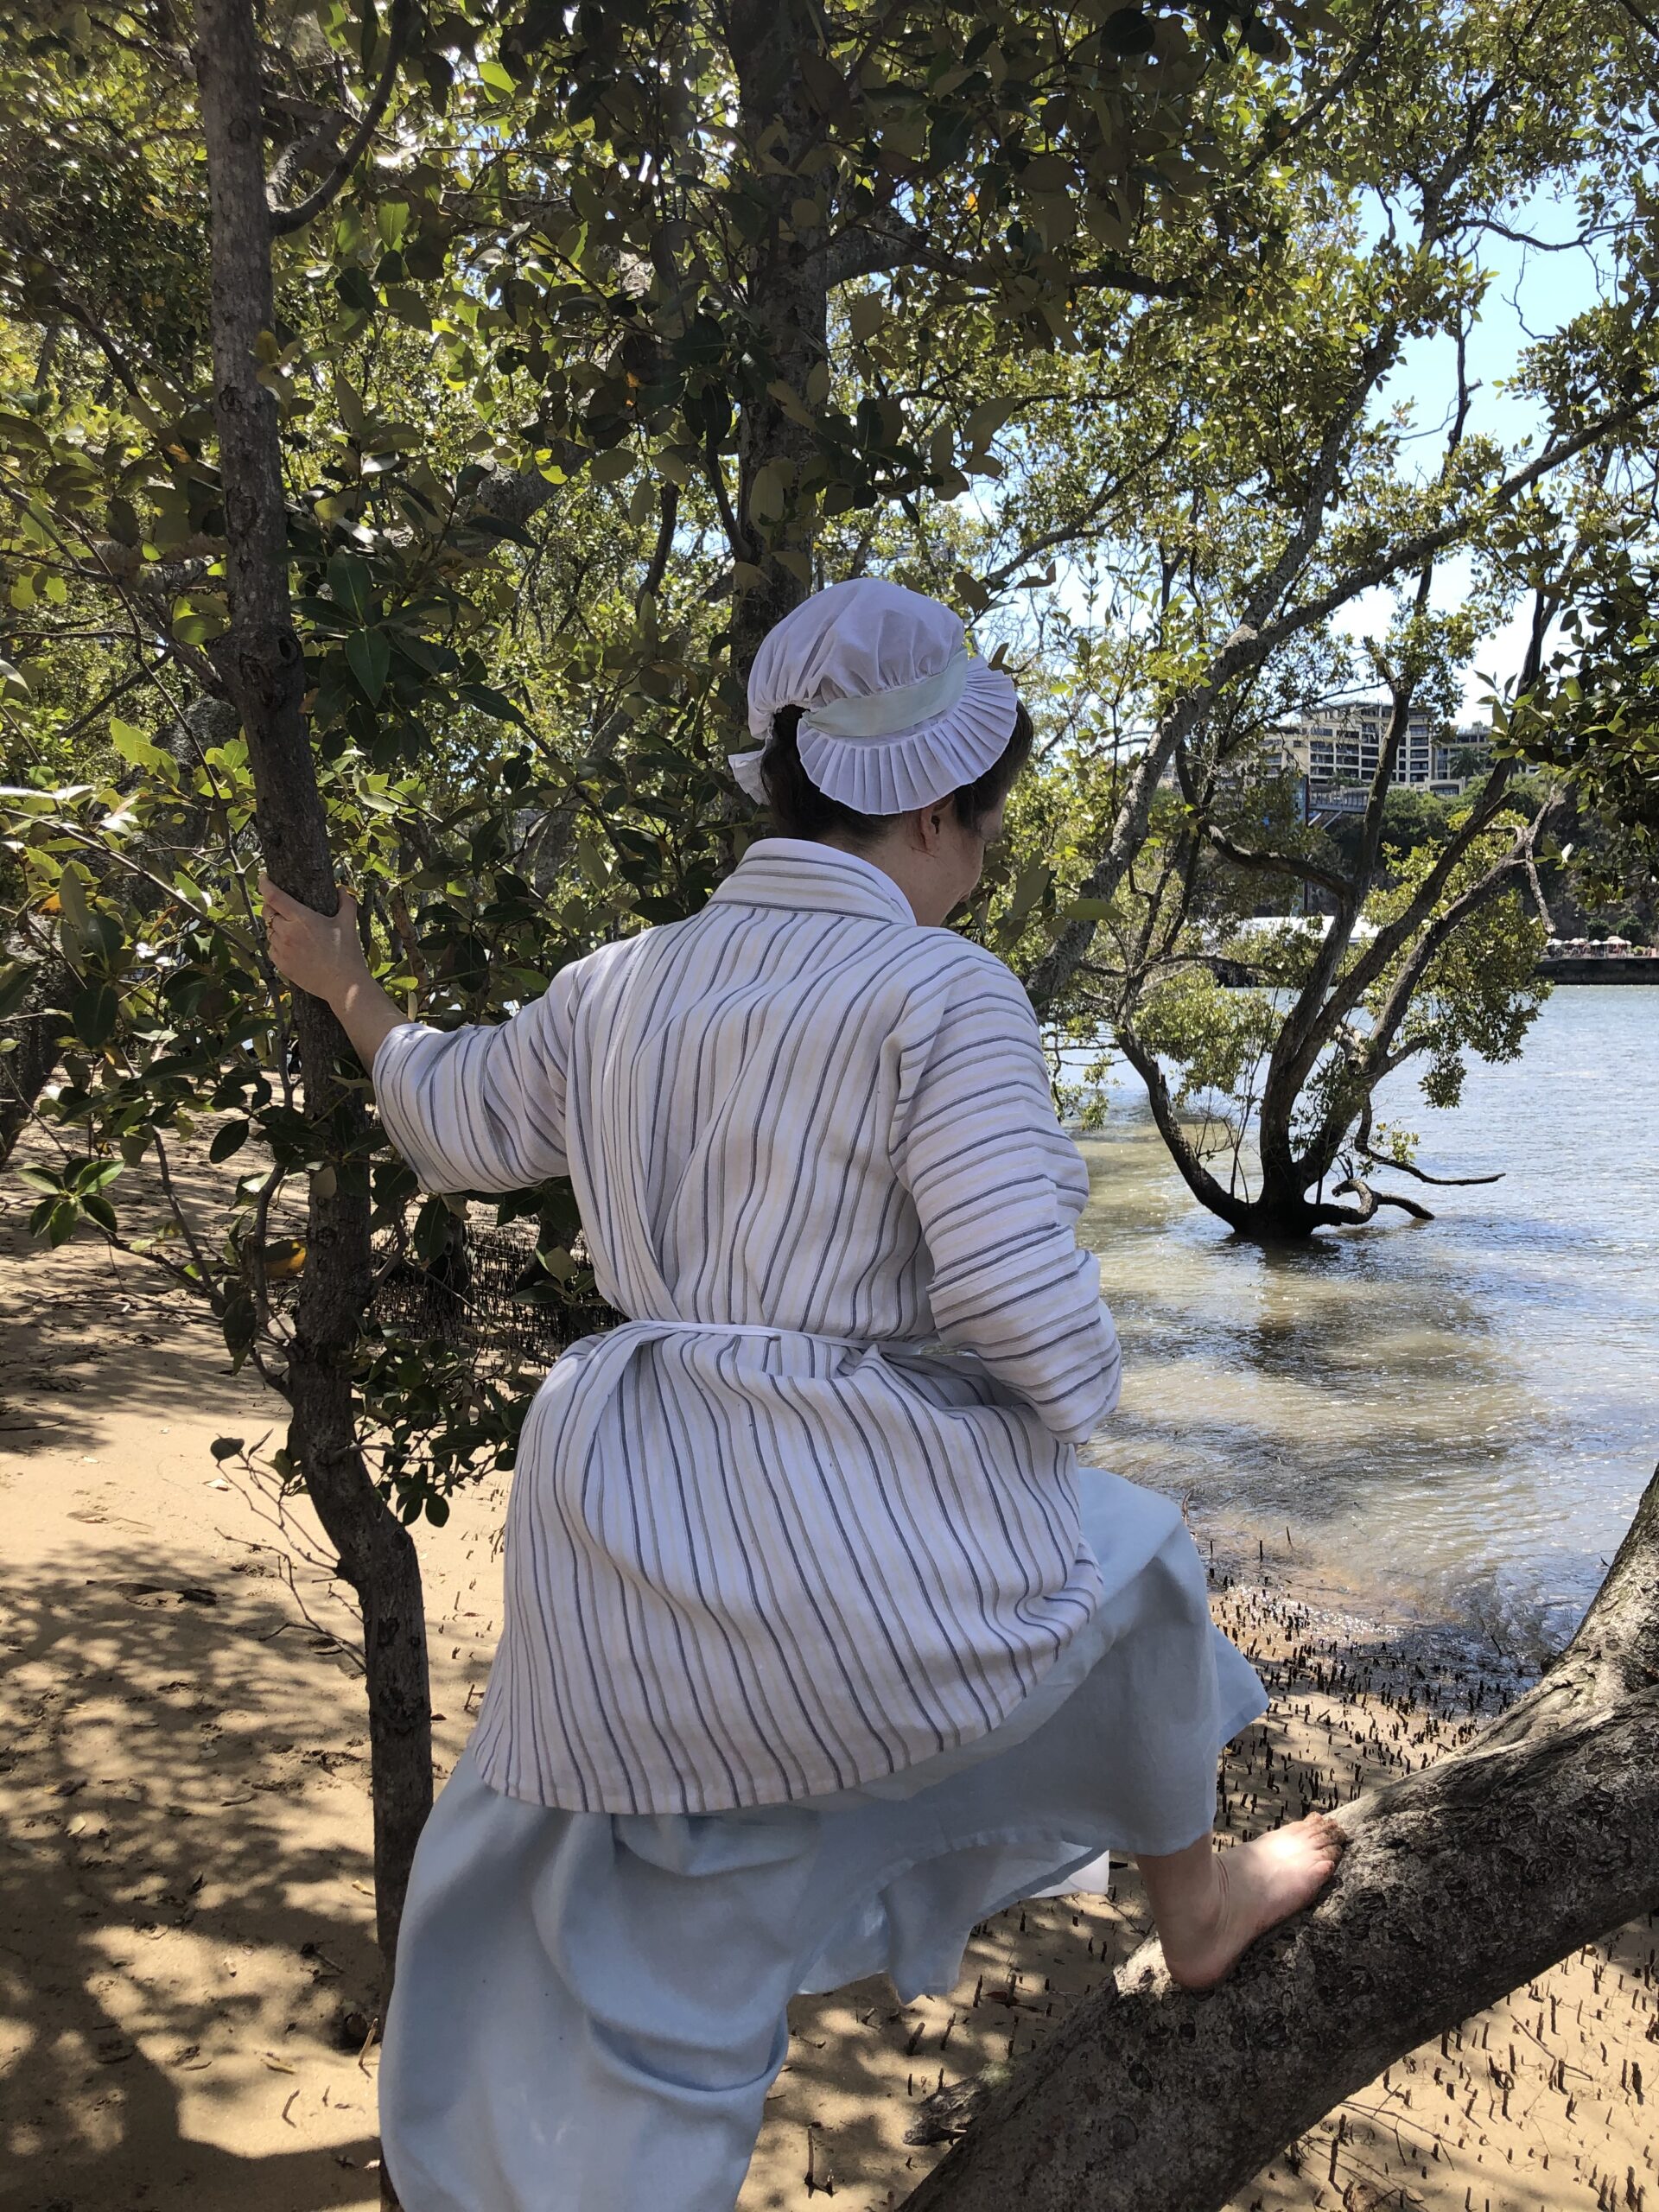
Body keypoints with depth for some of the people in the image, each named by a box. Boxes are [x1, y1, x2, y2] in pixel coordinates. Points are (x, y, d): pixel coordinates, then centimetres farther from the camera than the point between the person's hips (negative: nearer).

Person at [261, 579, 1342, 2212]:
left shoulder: (617, 986, 6)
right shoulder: (943, 993, -13)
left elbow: (457, 1123, 22)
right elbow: (1023, 1300, -20)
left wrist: (345, 987, 41)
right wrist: (1066, 1408, 3)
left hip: (619, 1567, 5)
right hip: (878, 1552, -4)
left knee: (622, 1996, 20)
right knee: (1126, 1569, 29)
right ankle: (1191, 1902, 52)